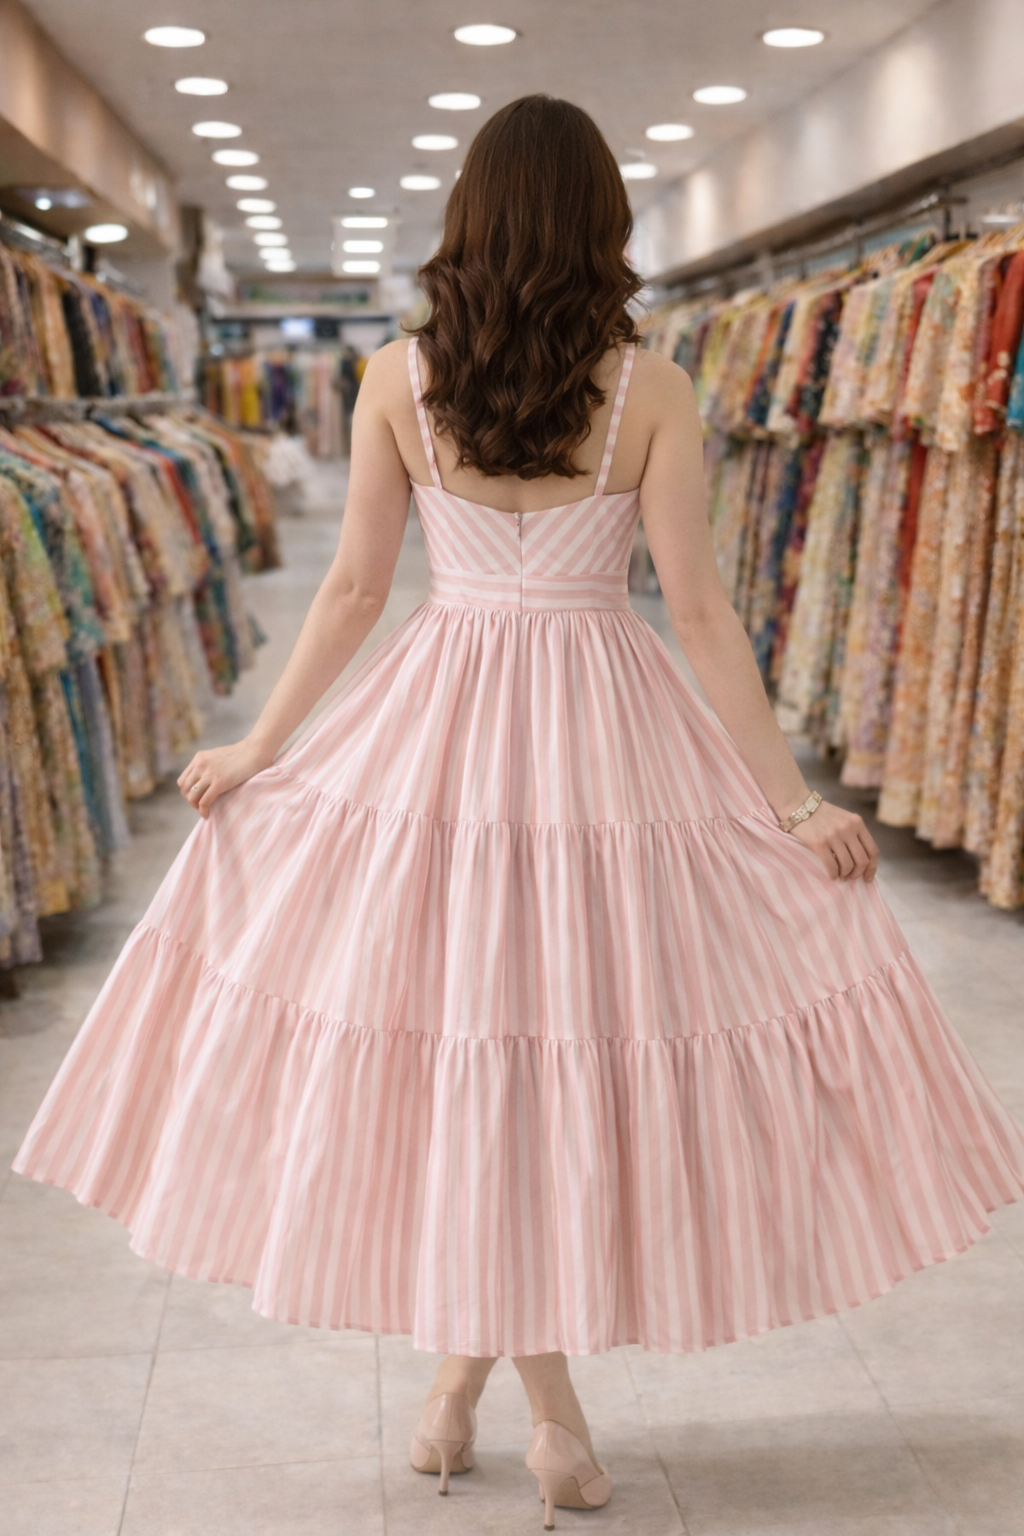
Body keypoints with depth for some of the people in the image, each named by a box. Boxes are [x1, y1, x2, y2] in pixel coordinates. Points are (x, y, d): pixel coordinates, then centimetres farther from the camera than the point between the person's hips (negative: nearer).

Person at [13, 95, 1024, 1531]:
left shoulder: (397, 378, -1)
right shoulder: (649, 388, -6)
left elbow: (353, 588, 1)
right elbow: (701, 612, -8)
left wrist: (257, 749, 13)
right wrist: (796, 801, -2)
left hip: (436, 732, 1)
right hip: (604, 728, -1)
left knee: (455, 1043, 11)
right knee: (580, 1045, 10)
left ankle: (470, 1364, 22)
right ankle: (543, 1398, 21)